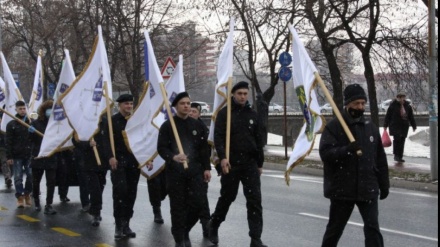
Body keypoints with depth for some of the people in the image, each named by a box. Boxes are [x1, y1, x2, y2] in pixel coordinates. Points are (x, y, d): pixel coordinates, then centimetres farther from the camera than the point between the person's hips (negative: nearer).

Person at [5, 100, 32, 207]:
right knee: (18, 177, -1)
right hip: (17, 156, -1)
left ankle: (27, 194, 19)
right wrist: (9, 157, -7)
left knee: (31, 176, 2)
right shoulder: (11, 124, 2)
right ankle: (20, 197, 5)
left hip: (29, 155, 1)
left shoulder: (31, 122, 7)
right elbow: (8, 142, -1)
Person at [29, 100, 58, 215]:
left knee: (51, 182, -4)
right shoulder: (36, 123, -1)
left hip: (52, 157, 0)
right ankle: (36, 202, 31)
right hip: (37, 156, 0)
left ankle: (48, 206, -2)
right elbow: (31, 140, -4)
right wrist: (31, 133, -22)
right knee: (36, 181, 11)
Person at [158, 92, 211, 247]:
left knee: (198, 203, -2)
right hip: (175, 172, -3)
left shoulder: (197, 126, 11)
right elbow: (161, 148, -7)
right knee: (178, 206, 0)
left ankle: (185, 231, 22)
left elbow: (204, 148, 12)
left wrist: (206, 168, 5)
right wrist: (173, 157, -26)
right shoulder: (167, 126, 0)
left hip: (195, 171, 3)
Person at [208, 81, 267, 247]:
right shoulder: (224, 113, -2)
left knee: (255, 200, -6)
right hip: (231, 163, -3)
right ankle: (213, 226, 34)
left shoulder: (252, 114, 11)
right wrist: (222, 157, -24)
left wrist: (260, 163, 15)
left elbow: (258, 140, 16)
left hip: (250, 164, 3)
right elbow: (218, 137, -10)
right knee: (227, 197, 10)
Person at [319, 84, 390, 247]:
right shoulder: (333, 127, -6)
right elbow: (325, 153, -16)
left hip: (368, 188, 3)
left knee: (372, 228, -6)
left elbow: (380, 159, 13)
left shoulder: (371, 128, 8)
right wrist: (347, 149, -31)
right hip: (341, 189, -2)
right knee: (335, 228, 12)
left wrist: (384, 185, 13)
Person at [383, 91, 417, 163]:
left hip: (404, 126, 4)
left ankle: (400, 157, 12)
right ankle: (396, 155, -9)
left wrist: (414, 126, 18)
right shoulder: (393, 105, -5)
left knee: (402, 141, 4)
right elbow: (388, 116, -1)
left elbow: (411, 117, 16)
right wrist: (385, 125, -1)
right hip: (395, 125, -4)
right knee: (397, 139, -19)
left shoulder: (408, 106, 7)